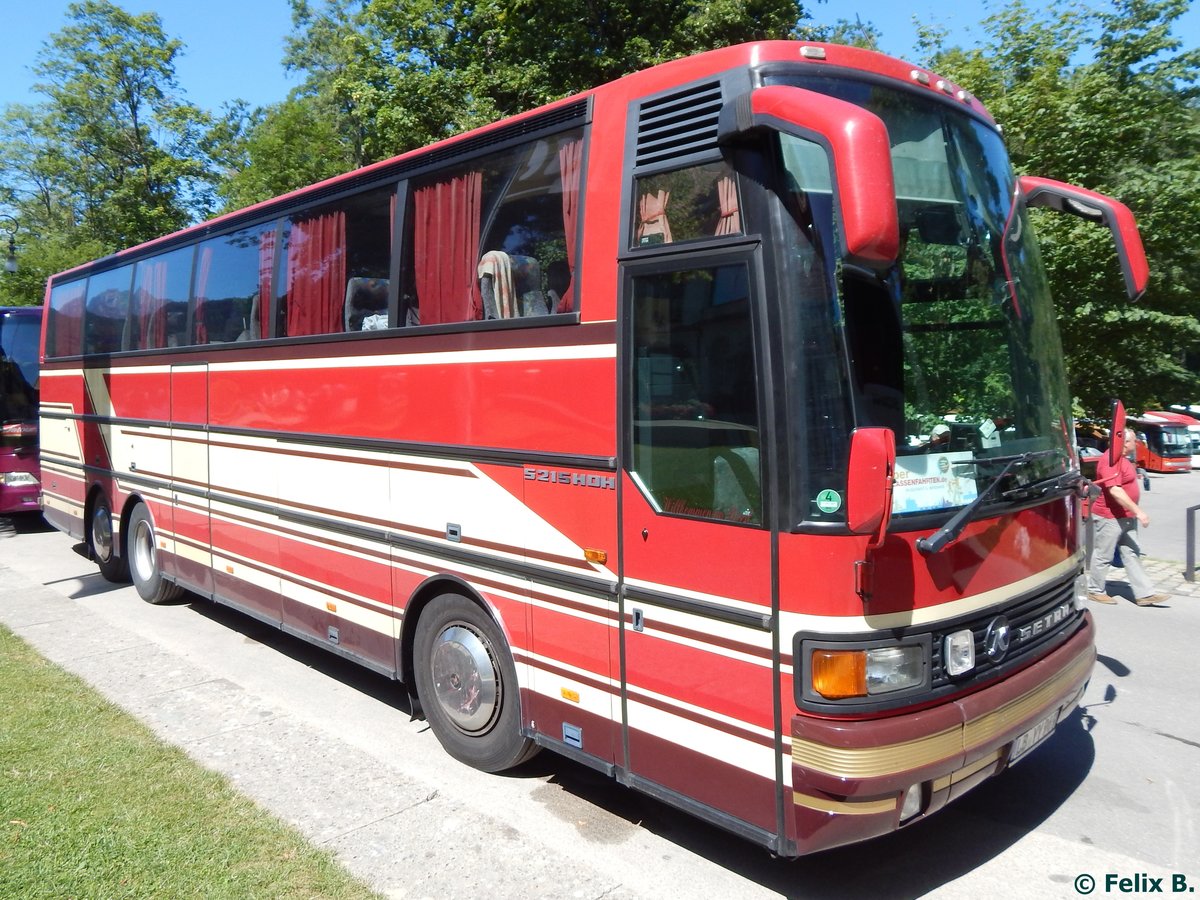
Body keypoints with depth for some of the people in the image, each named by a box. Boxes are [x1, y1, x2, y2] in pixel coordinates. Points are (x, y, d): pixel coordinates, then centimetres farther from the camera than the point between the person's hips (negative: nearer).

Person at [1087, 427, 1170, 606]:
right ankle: (1095, 591, 13)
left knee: (1131, 555, 9)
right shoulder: (1110, 460, -20)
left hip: (1126, 517, 10)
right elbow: (1114, 490, -28)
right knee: (1103, 556, 2)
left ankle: (1145, 593, 10)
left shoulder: (1123, 459, 14)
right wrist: (1138, 511, -28)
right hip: (1110, 517, -10)